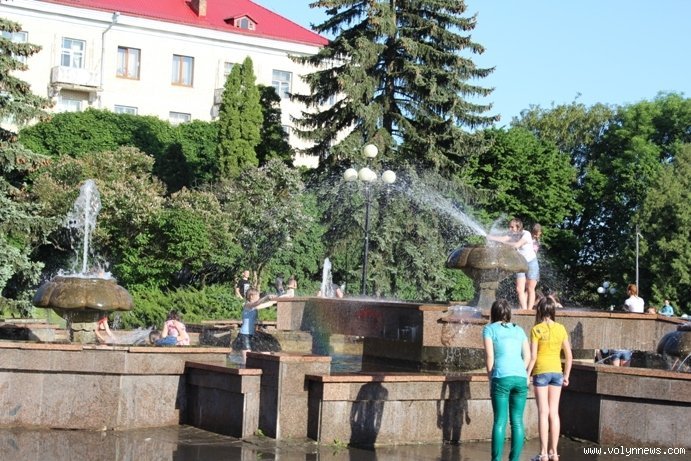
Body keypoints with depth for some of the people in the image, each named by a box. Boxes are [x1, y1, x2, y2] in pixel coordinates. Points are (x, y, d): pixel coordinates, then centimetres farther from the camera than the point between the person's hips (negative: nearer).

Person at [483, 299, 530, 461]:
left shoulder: (490, 329, 8)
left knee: (500, 421, -2)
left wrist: (490, 379, 9)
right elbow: (527, 356, 13)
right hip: (521, 377, 3)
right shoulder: (519, 330, 19)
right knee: (517, 421, 6)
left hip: (501, 377, -3)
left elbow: (489, 356, 1)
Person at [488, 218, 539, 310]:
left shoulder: (526, 234, -18)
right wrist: (489, 237, -30)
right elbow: (503, 238, -16)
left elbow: (516, 245, -29)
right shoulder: (513, 235, 0)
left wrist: (504, 242, -20)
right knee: (519, 289, -5)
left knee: (530, 289, -1)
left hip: (531, 263, -5)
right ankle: (524, 310, -5)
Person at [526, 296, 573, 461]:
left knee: (543, 413, -1)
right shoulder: (561, 328, 3)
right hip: (557, 372, 4)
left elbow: (533, 356, -13)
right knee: (554, 413, 9)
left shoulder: (537, 329, -9)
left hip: (541, 372, -4)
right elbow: (569, 356, 5)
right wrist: (566, 375, 15)